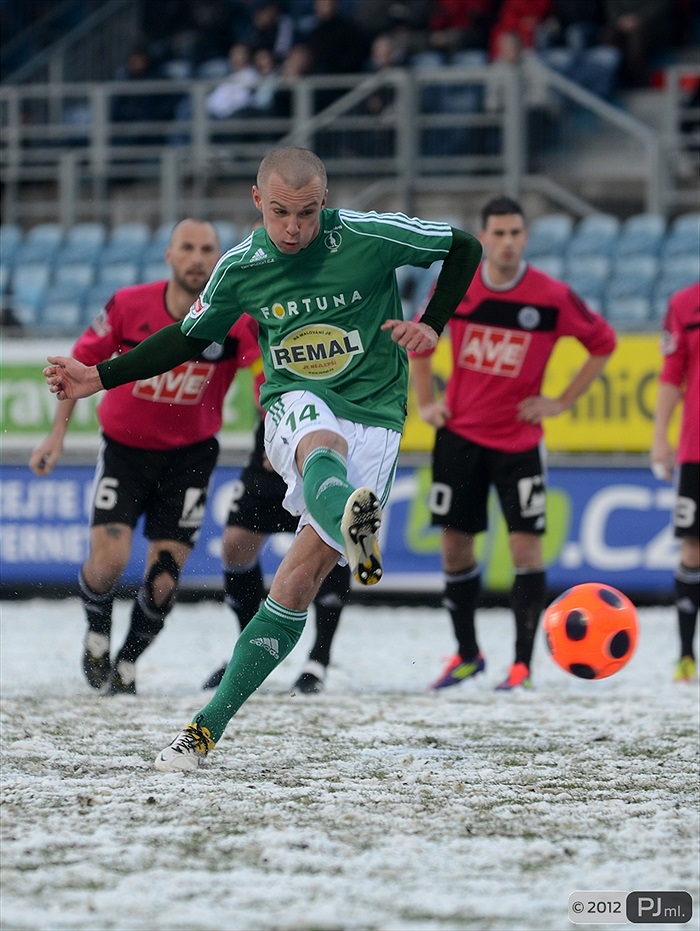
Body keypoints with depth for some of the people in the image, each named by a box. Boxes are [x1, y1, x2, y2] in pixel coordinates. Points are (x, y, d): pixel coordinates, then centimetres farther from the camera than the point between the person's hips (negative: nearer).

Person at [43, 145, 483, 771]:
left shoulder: (370, 237, -9)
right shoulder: (240, 269, 0)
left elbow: (465, 248, 6)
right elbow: (190, 338, 17)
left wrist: (432, 326, -7)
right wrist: (99, 379, 10)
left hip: (374, 418, -1)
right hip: (294, 406, 1)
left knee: (300, 577, -14)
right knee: (323, 445, -40)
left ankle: (210, 725, -10)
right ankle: (352, 529, -74)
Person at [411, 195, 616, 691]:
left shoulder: (552, 297, -12)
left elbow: (603, 343, 2)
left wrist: (562, 401, -3)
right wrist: (425, 401, 8)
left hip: (519, 440, -2)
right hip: (459, 434, 2)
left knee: (526, 544, -10)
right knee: (455, 543, 4)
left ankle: (523, 663, -3)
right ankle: (467, 655, 21)